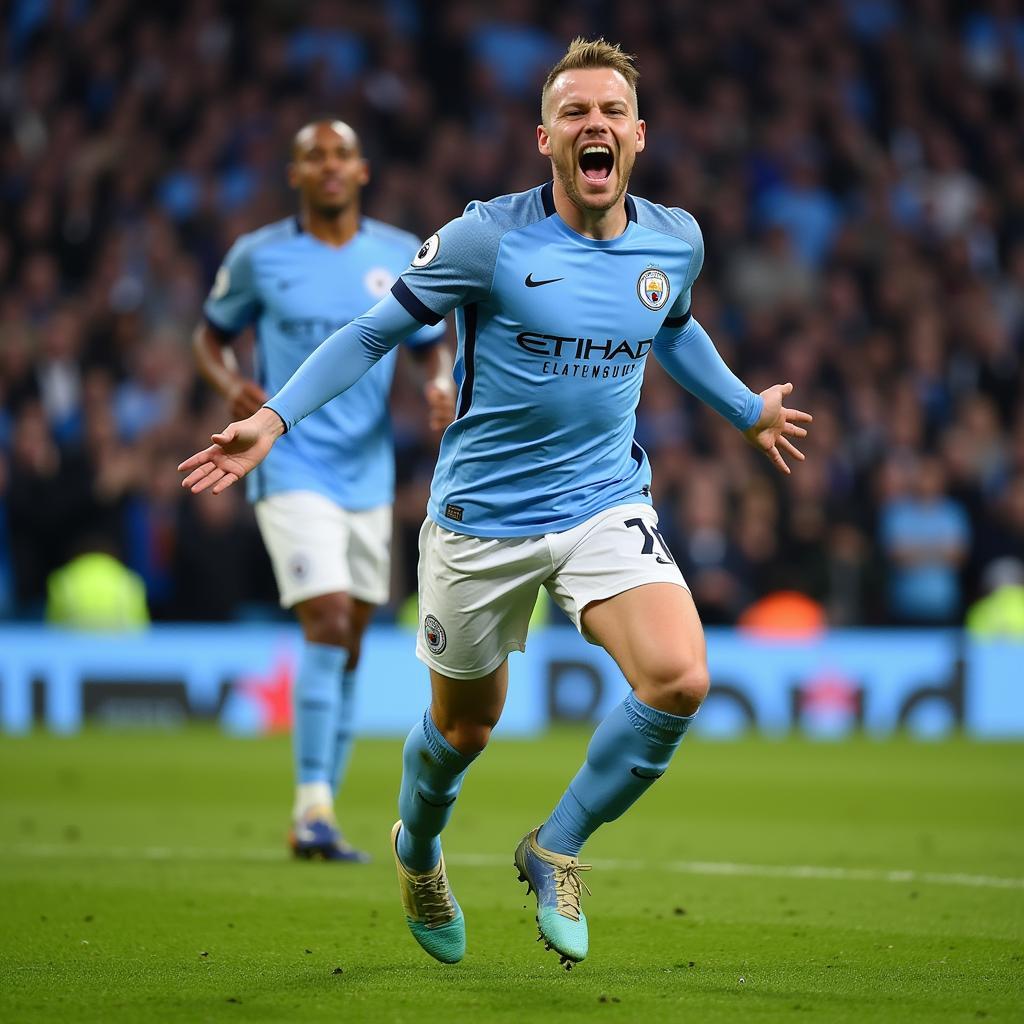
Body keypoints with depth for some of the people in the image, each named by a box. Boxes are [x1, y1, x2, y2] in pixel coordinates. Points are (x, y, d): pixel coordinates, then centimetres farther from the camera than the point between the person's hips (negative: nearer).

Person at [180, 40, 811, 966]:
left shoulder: (675, 241, 0)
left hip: (607, 503, 3)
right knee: (466, 726, 12)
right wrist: (272, 419, -13)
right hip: (483, 516, -3)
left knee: (679, 681, -22)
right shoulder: (487, 239, -14)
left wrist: (747, 409, 36)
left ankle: (558, 847, 1)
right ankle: (417, 852, 48)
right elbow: (375, 332, -4)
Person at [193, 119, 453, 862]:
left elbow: (430, 346, 15)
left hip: (369, 473, 4)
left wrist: (441, 384, -8)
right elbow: (211, 335, 10)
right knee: (327, 622, -19)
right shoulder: (258, 257, -1)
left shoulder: (403, 257, 6)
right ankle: (313, 809, -16)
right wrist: (231, 387, -11)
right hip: (292, 470, -4)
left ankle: (319, 812, 19)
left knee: (348, 645, 8)